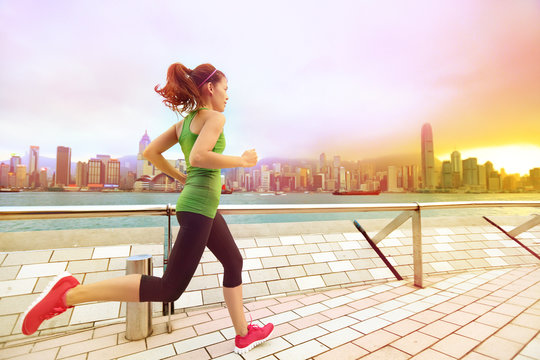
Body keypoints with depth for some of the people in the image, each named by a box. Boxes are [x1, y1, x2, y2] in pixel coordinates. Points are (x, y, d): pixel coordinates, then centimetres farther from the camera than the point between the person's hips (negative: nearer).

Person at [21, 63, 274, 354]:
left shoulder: (185, 121, 16)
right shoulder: (215, 117, -9)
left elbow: (150, 152, 15)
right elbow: (197, 157, -26)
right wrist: (241, 161, -13)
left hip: (201, 205, 11)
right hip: (199, 205, -10)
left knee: (233, 262, 17)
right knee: (169, 289, -3)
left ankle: (244, 335, 30)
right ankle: (70, 293, 3)